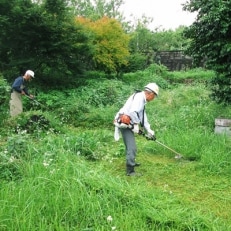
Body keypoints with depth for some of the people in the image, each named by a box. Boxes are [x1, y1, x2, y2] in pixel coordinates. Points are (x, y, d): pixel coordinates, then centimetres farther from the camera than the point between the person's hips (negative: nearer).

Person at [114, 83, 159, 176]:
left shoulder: (142, 100, 20)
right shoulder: (139, 97, -14)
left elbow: (143, 117, 25)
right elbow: (133, 112, -28)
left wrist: (149, 130, 23)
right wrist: (136, 125, -16)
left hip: (127, 124, 11)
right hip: (125, 123, -11)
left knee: (130, 146, 27)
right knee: (132, 148, -10)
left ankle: (131, 162, 46)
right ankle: (130, 171, -5)